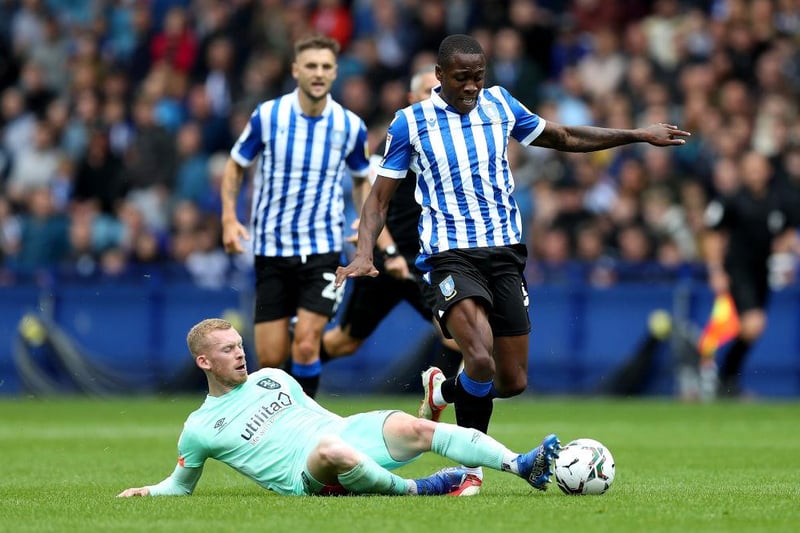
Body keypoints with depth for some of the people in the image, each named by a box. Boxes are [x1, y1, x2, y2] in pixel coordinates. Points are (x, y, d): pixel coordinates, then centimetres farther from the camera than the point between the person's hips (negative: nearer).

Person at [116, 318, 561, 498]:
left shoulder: (271, 377, 21)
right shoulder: (200, 430, 8)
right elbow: (181, 484, 20)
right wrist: (149, 492, 2)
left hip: (349, 431, 5)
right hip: (309, 477, -5)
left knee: (413, 427, -25)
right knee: (331, 450, -42)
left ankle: (521, 464, -35)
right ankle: (414, 489, -26)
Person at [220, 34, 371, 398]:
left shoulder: (350, 126, -2)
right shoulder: (267, 115, -6)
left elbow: (362, 179, 16)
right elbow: (235, 165, 7)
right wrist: (229, 218, -6)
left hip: (322, 249, 0)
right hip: (271, 248, 0)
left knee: (306, 343, -15)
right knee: (270, 357, -1)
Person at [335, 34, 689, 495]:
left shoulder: (500, 105, 7)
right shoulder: (410, 122, -1)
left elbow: (565, 138, 21)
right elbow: (381, 197, 5)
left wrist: (639, 135, 18)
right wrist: (364, 254, -11)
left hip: (505, 252, 4)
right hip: (450, 254, -4)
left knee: (513, 382, 2)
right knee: (482, 360, -27)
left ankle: (443, 389, 34)